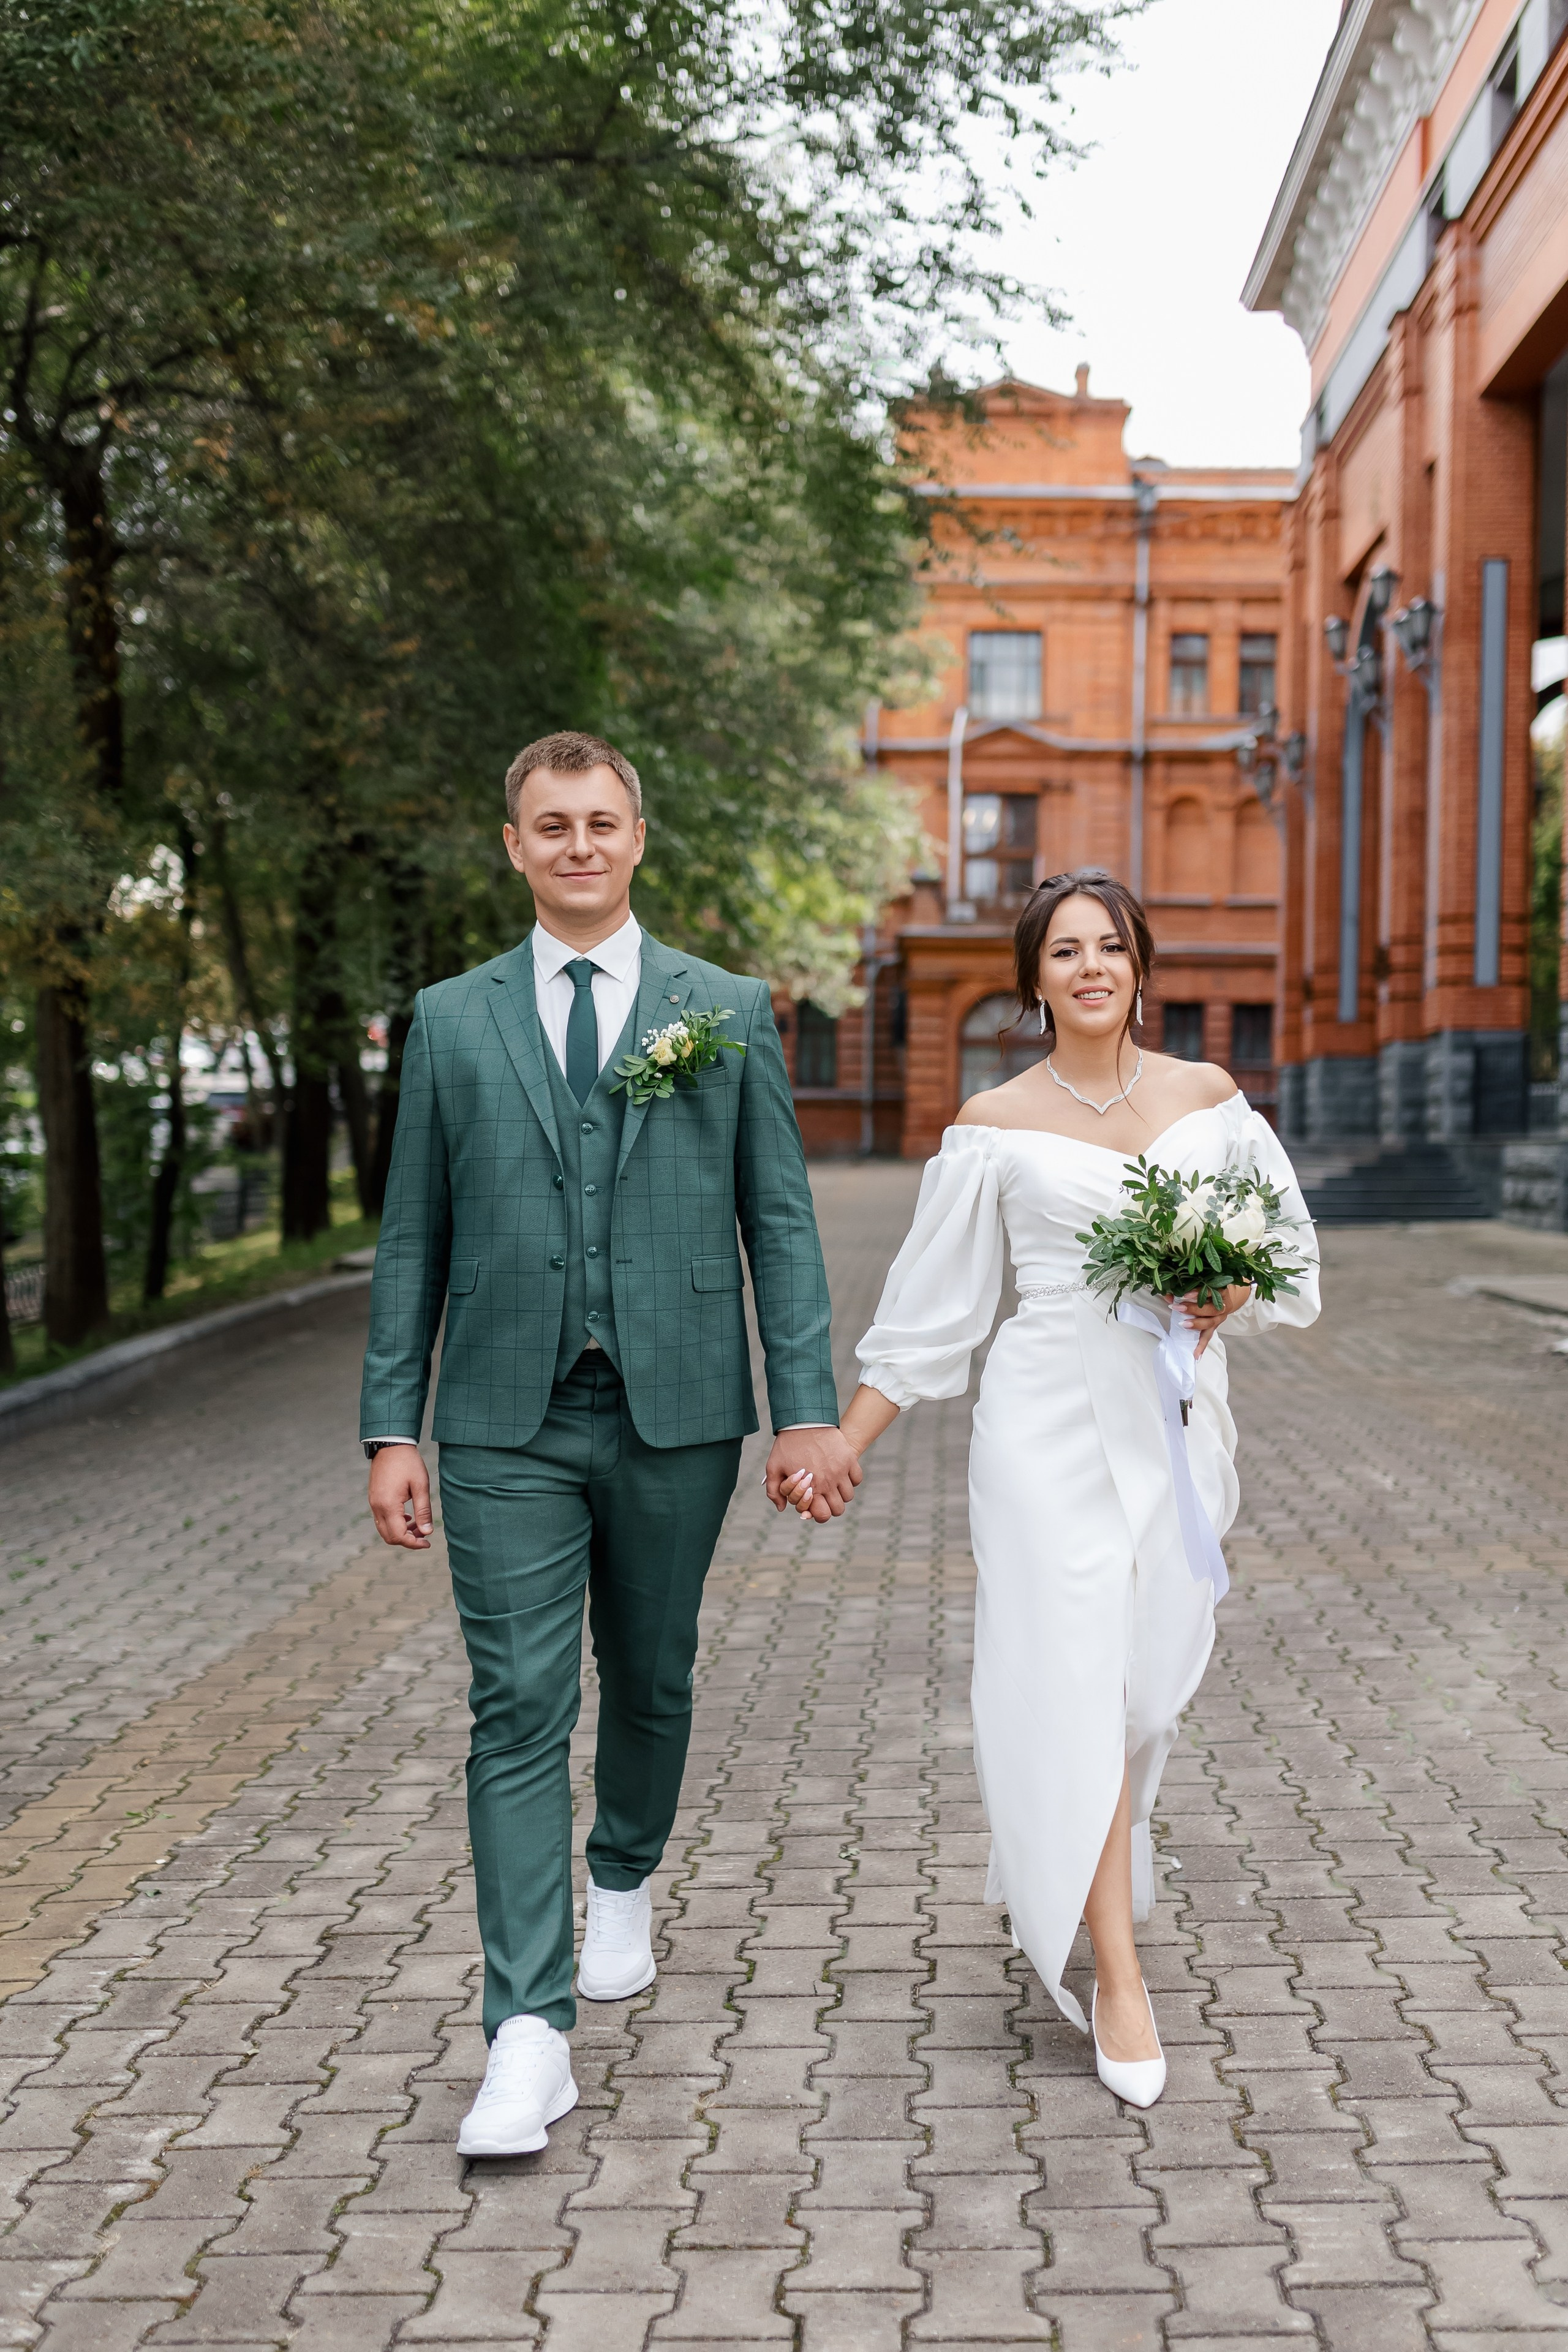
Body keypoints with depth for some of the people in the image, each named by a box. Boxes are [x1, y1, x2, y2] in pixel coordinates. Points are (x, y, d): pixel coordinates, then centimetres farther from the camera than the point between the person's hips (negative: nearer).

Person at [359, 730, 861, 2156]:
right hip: (508, 1425, 0)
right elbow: (413, 1239, 7)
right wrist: (393, 1427, 2)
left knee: (653, 1682, 15)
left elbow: (780, 1223, 3)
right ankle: (530, 2033, -3)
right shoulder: (450, 1022, 7)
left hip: (676, 1412, 1)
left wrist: (809, 1410, -3)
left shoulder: (729, 1012, 5)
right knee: (520, 1711, -6)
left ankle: (625, 1883, 43)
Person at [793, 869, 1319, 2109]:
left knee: (1144, 1681, 9)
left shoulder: (1208, 1096, 6)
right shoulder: (997, 1123, 0)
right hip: (1051, 1415, -3)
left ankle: (1054, 1880, 37)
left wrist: (1235, 1297, -8)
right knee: (1078, 1678, -9)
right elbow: (932, 1305, 3)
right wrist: (842, 1443, 0)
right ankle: (1117, 1973, -3)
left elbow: (1290, 1242, 14)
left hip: (1175, 1418, 3)